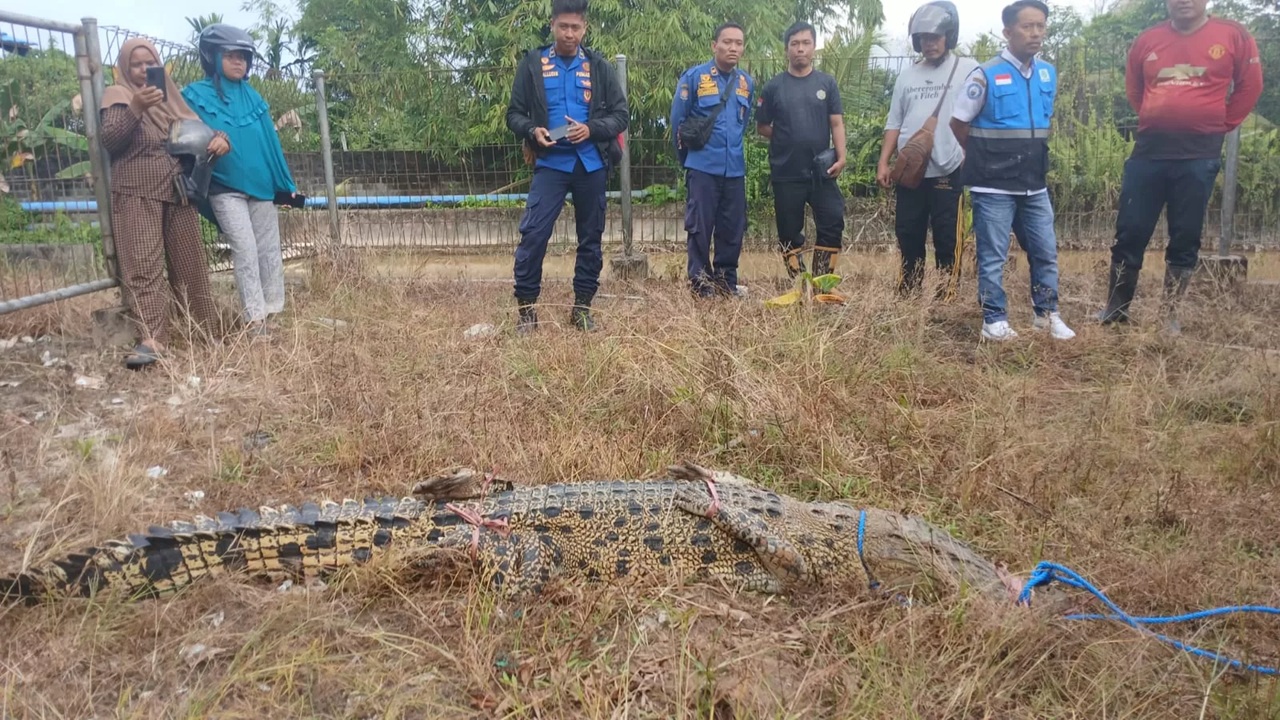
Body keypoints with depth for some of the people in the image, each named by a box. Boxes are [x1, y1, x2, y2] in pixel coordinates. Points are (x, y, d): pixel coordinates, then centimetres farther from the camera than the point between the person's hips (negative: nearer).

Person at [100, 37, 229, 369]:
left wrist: (219, 137, -5)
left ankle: (206, 330, 11)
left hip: (178, 192, 4)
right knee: (144, 265, -11)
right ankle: (151, 339, -18)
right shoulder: (118, 96, 4)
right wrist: (135, 109, -24)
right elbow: (109, 141, -9)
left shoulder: (172, 97, 19)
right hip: (137, 194, -4)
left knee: (191, 262, 5)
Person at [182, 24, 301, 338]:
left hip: (262, 183, 4)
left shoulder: (251, 95, 12)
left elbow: (270, 141, 13)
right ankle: (255, 320, -5)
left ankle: (273, 313, 14)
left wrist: (286, 183, 12)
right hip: (225, 189, -4)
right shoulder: (196, 96, 0)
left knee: (270, 250, 5)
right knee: (245, 251, -9)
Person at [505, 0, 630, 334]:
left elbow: (621, 115, 3)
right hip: (550, 163, -1)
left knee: (591, 237, 8)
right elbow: (514, 113, 5)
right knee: (533, 233, -11)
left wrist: (591, 129, -15)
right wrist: (532, 131, -16)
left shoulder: (600, 66, 4)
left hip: (592, 164, 2)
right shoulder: (532, 64, 3)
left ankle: (582, 306, 21)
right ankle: (526, 306, 1)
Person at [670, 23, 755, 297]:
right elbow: (677, 120, 0)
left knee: (733, 228, 8)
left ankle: (727, 282, 21)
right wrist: (688, 157, 9)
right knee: (700, 227, 0)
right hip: (703, 167, -4)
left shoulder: (747, 82, 7)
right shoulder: (694, 77, -6)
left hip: (735, 169, 4)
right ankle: (700, 285, 10)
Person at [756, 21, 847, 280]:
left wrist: (841, 156, -9)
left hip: (821, 171, 1)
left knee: (833, 224, -5)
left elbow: (837, 123, 2)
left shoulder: (827, 83, 5)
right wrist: (786, 140, 0)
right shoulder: (774, 87, 3)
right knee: (789, 232, 4)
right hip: (786, 174, 0)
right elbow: (761, 126, 9)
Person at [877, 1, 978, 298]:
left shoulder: (968, 70, 0)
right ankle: (908, 295, 21)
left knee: (946, 239, 2)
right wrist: (883, 163, 6)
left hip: (948, 172, -4)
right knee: (908, 235, 10)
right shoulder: (907, 76, 13)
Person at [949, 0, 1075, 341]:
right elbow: (958, 124, -2)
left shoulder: (1049, 74, 7)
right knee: (993, 256, 0)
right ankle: (994, 320, 10)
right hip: (994, 186, -6)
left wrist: (1031, 156, 17)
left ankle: (1047, 314, 24)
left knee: (1046, 252, 10)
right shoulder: (986, 75, -10)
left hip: (1034, 184, 6)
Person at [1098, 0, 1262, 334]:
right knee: (1129, 233, 2)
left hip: (1199, 156, -2)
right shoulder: (1147, 40, 8)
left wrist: (1220, 125, 8)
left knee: (1185, 239, 4)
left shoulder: (1234, 36, 1)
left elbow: (1250, 86, 8)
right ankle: (1115, 310, 12)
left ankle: (1169, 314, 14)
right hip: (1148, 152, 2)